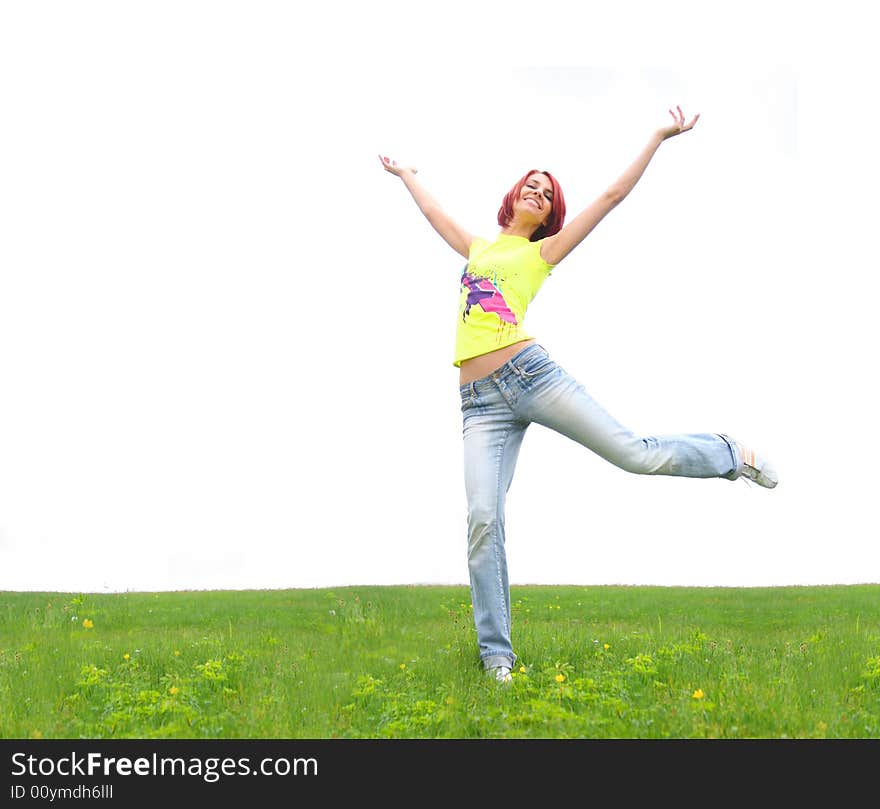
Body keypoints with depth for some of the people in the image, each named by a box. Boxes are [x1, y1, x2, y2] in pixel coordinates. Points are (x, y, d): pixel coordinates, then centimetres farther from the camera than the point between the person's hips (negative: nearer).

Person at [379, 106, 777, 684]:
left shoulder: (542, 252, 14)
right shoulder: (478, 248, 25)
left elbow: (613, 196, 12)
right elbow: (434, 213, 44)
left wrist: (658, 139, 12)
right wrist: (405, 174, 57)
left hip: (531, 373, -2)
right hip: (481, 403, 3)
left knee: (634, 453, -5)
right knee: (484, 520, -11)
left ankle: (732, 455, 25)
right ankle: (496, 656, -6)